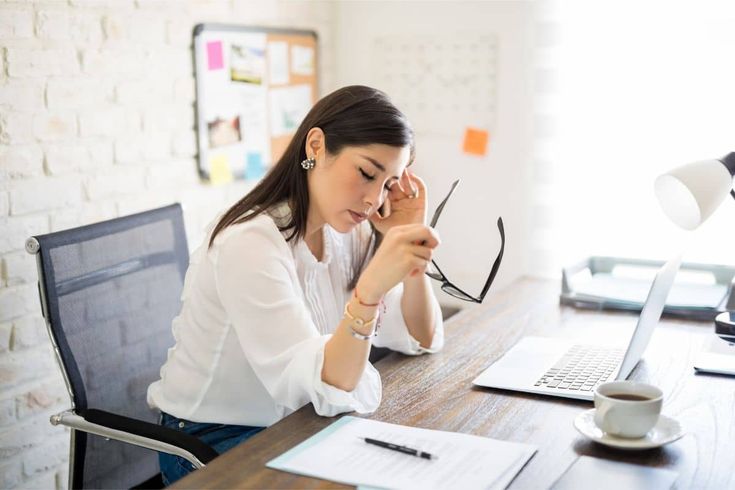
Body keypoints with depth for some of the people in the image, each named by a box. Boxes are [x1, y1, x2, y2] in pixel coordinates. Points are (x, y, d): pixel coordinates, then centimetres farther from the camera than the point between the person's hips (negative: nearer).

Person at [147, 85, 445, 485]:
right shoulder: (250, 243, -26)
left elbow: (421, 340, -1)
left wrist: (410, 249, -14)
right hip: (211, 444, -7)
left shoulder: (347, 230, -3)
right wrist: (370, 289, -46)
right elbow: (325, 392, -31)